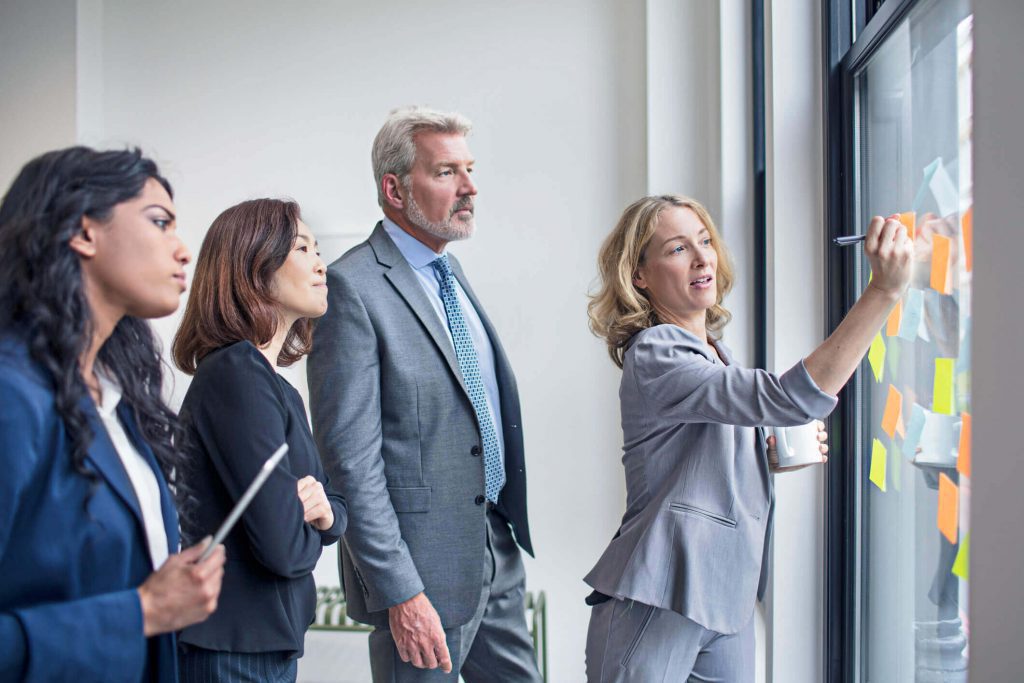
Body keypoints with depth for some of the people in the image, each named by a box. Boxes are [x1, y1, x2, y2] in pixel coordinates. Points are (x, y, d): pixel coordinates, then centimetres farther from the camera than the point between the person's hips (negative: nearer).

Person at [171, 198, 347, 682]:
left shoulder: (271, 383, 11)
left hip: (270, 641, 9)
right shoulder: (236, 375, -18)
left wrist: (326, 511, -8)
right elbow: (284, 547, -24)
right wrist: (312, 529, -3)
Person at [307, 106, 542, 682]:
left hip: (497, 551, 8)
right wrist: (401, 593, -20)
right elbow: (351, 458, -19)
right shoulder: (353, 287, -15)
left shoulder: (451, 272, 12)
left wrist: (507, 528, 14)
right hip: (425, 567, -8)